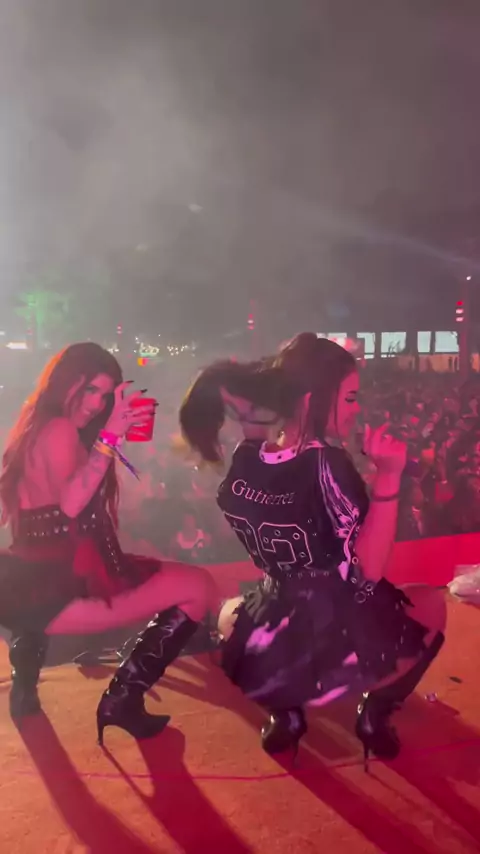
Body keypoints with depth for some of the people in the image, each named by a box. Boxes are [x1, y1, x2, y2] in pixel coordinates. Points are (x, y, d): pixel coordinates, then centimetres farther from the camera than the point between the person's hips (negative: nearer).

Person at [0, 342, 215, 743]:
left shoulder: (34, 428, 16)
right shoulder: (58, 430, -11)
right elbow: (70, 504, -26)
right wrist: (110, 436, -26)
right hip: (53, 589, -9)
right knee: (197, 587, -9)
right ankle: (122, 700, 0)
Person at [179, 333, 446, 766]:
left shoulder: (245, 457, -4)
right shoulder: (326, 465, -21)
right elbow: (369, 569, -20)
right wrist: (388, 477, -25)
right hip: (346, 653, -3)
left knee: (229, 611, 38)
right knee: (431, 604, 26)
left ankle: (283, 712, 19)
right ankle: (376, 711, 14)